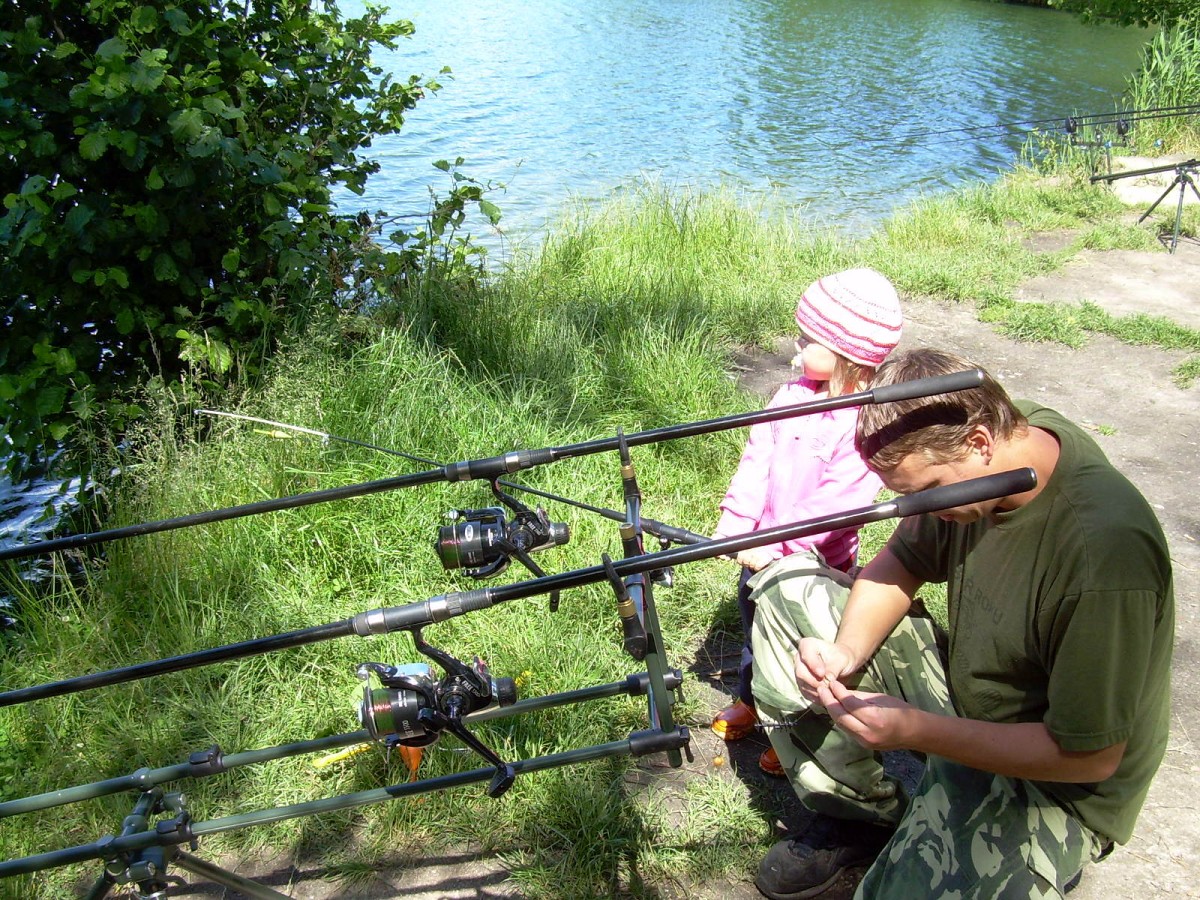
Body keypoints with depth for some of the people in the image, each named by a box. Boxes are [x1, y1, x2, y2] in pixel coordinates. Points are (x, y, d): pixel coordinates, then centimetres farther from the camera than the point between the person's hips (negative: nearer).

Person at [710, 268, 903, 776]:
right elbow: (757, 459, -7)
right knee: (755, 625, 26)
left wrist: (777, 550, -31)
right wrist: (735, 523, -16)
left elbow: (835, 503, -28)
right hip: (760, 552, 6)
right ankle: (751, 701, 52)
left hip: (814, 563, -6)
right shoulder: (793, 395, -4)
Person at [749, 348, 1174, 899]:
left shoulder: (1104, 551, -33)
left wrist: (916, 730, -28)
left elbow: (1091, 756, -25)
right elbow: (902, 562, 2)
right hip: (963, 686, 7)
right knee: (786, 594, -2)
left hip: (1053, 782, -7)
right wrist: (846, 652, -17)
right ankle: (860, 816, 7)